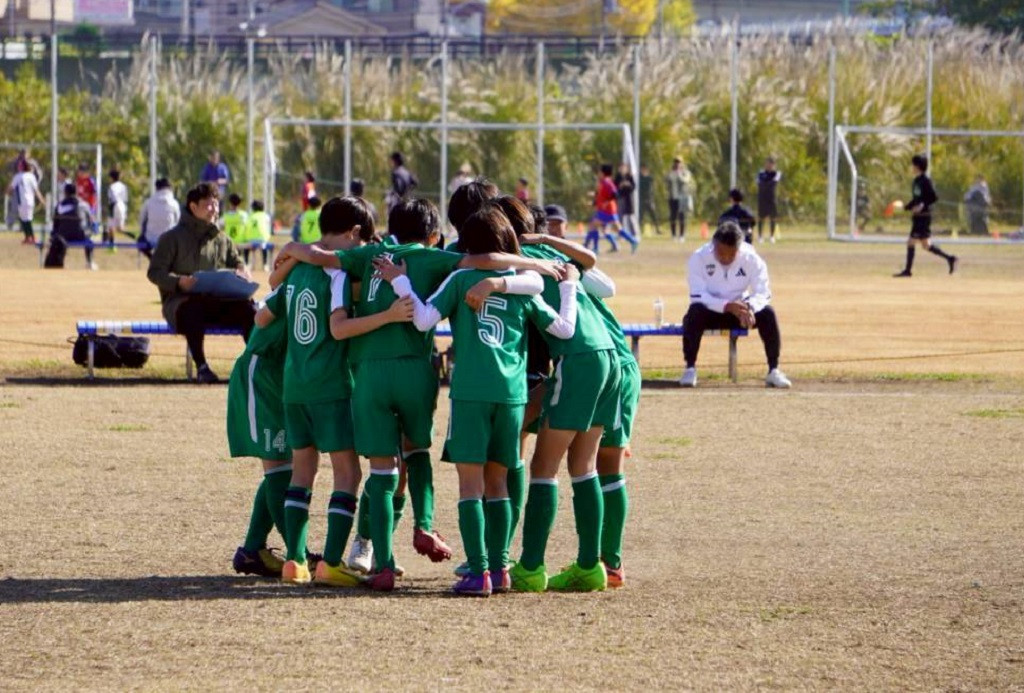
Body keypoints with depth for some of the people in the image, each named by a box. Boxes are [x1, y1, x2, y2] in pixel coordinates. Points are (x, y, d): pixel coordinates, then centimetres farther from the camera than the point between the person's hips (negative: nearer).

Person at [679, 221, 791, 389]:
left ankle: (773, 370, -20)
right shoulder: (699, 257, -19)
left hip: (739, 310, 2)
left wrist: (749, 307, -40)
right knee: (695, 312, -35)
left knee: (767, 313, -25)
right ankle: (690, 369, -26)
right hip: (711, 312, -2)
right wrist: (727, 306, -39)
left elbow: (763, 293, -16)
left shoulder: (751, 258, -15)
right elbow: (697, 296, -24)